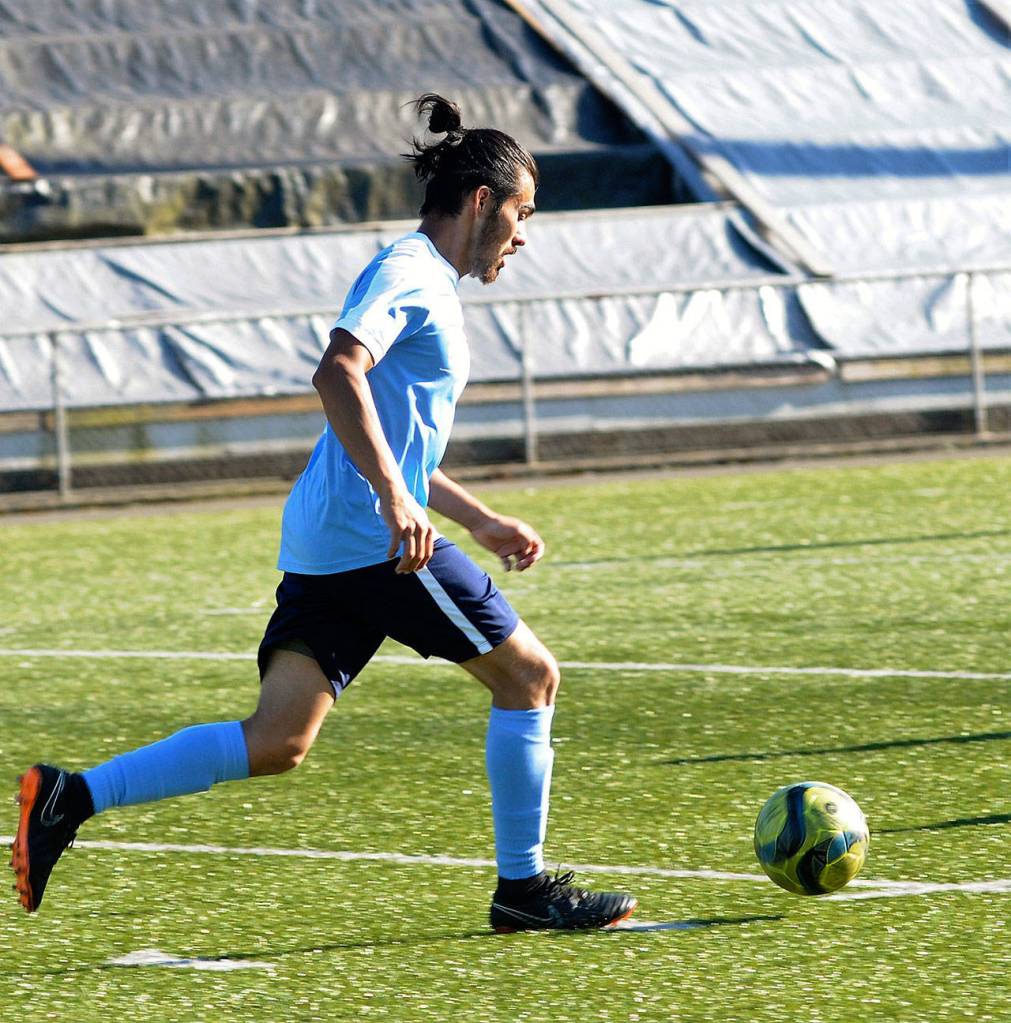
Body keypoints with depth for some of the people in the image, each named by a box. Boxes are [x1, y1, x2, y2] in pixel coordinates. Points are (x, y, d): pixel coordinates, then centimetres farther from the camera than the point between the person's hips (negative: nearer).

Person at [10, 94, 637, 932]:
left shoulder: (431, 287, 25)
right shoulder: (408, 273, -6)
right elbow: (339, 372, -24)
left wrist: (482, 522, 31)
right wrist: (396, 499, -31)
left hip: (326, 547, 10)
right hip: (374, 539, -10)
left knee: (275, 744, 1)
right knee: (530, 675, 2)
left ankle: (71, 797, -7)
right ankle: (524, 888, 8)